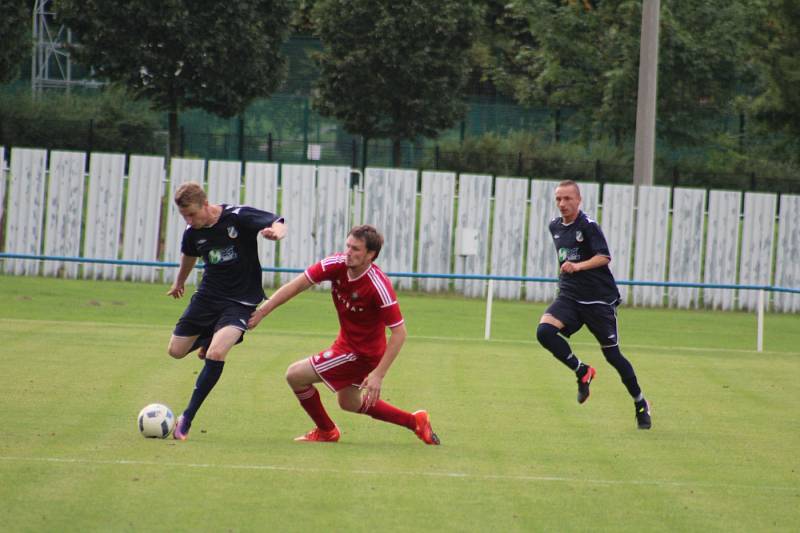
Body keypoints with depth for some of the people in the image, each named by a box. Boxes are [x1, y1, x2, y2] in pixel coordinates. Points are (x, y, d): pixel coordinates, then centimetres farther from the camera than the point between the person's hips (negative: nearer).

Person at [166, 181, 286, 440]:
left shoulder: (238, 217, -19)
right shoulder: (193, 232, -3)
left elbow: (278, 223, -19)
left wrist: (276, 231, -44)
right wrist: (179, 282, 36)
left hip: (241, 300, -6)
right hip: (207, 296, 6)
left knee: (216, 354, -25)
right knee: (176, 351, 9)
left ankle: (187, 419, -15)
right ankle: (208, 339, 43)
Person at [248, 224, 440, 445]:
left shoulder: (378, 286, -30)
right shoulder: (336, 265, -14)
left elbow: (399, 332, -26)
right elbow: (296, 285, -10)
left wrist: (378, 374, -30)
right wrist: (262, 311, -18)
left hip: (362, 352, -8)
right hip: (347, 342, 8)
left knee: (295, 375, -8)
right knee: (350, 403, 27)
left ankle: (326, 431, 14)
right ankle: (416, 422, 37)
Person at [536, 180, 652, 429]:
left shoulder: (588, 226, -12)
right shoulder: (555, 226, 9)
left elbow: (604, 257, -24)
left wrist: (578, 266, -36)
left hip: (599, 299, -5)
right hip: (569, 296, 5)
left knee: (612, 354, 1)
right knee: (545, 331, -23)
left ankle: (641, 404, 20)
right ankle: (582, 371, -3)